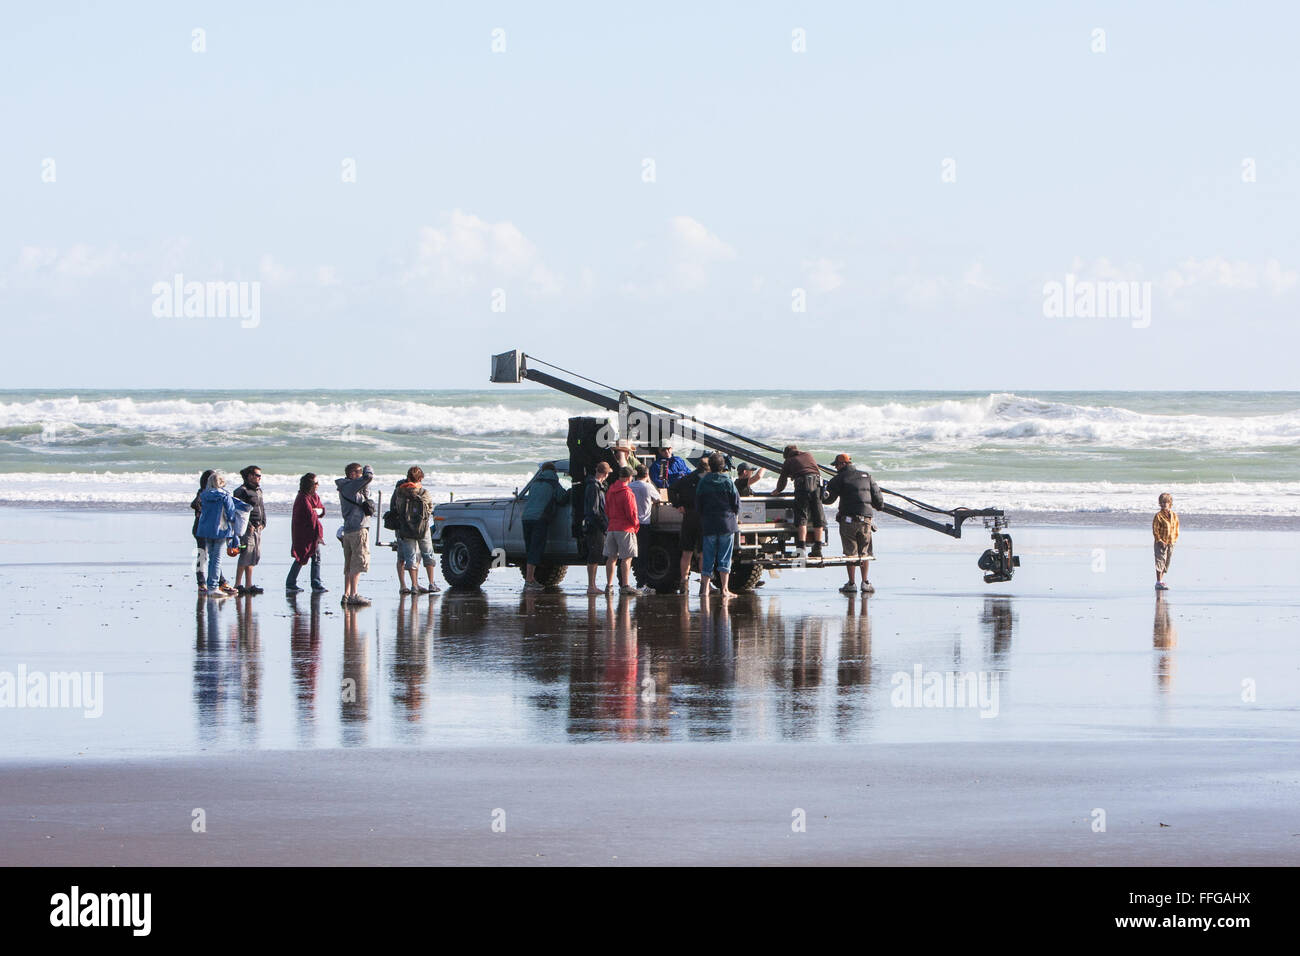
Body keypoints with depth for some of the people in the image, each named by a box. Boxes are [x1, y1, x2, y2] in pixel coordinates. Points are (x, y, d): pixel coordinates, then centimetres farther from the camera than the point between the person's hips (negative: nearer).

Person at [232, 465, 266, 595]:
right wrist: (249, 526, -16)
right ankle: (237, 585, -5)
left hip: (257, 528, 9)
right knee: (246, 557, -10)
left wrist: (263, 523, 10)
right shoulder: (242, 491, -10)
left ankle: (248, 585, 14)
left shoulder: (258, 491, 17)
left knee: (254, 557, 9)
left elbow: (262, 508, 23)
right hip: (247, 529, -9)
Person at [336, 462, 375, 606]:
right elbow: (369, 477, -20)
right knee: (359, 562, -9)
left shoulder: (345, 487, 17)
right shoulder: (351, 486, -11)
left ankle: (346, 595, 13)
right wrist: (369, 470, 0)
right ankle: (353, 595, -12)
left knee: (349, 565, 12)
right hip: (359, 529, -10)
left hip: (347, 530, 10)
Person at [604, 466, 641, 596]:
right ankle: (625, 586, -11)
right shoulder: (626, 492, -14)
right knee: (626, 558, -6)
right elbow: (631, 512, -15)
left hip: (611, 528, 7)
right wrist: (636, 525, 0)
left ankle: (609, 584, 13)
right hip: (625, 529, -7)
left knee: (611, 557, 11)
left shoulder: (610, 491, 11)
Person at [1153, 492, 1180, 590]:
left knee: (1166, 563, 12)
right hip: (1161, 543, -6)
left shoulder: (1174, 516, 9)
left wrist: (1175, 539, 7)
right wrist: (1159, 540, -16)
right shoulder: (1158, 516, -8)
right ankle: (1158, 583, -11)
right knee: (1160, 562, -10)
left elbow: (1176, 528, 18)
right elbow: (1155, 530, -9)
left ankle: (1161, 580, 22)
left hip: (1171, 543, 6)